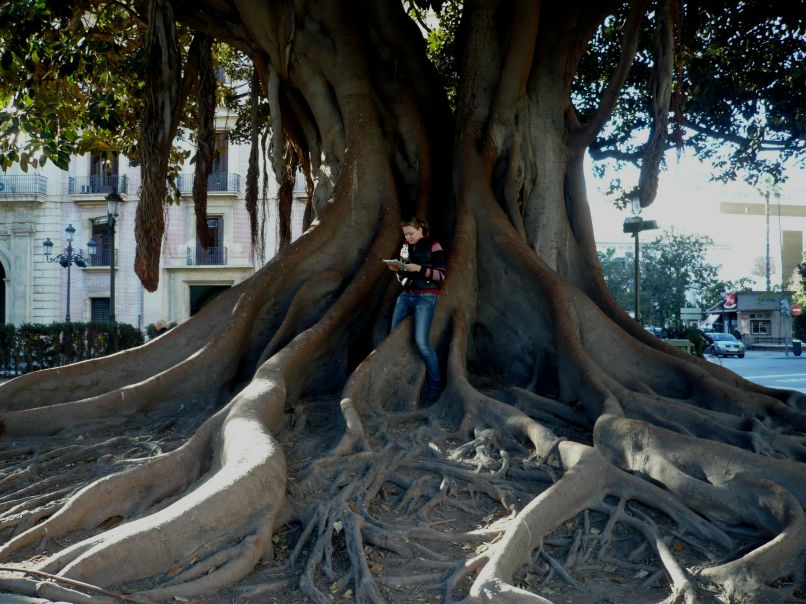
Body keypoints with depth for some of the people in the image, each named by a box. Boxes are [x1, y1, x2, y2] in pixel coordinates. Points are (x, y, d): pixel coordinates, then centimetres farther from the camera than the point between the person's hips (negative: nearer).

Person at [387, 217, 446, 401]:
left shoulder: (433, 246, -3)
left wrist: (420, 269, -18)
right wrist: (398, 270, -2)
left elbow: (441, 276, -8)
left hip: (426, 298, -6)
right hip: (406, 296, 7)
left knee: (421, 342, -18)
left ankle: (435, 385, -8)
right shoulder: (405, 247, 14)